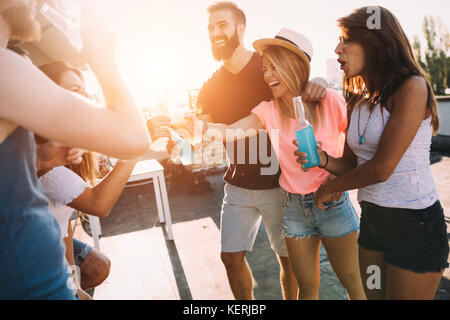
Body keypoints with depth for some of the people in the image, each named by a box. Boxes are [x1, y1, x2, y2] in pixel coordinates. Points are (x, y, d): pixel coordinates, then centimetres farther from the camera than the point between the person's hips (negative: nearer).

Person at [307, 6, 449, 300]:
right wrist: (323, 159, -11)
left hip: (415, 222, -7)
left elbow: (380, 169, -22)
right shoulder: (359, 100, 6)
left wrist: (330, 188, -6)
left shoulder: (412, 88, -16)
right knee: (373, 294, 20)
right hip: (372, 219, 7)